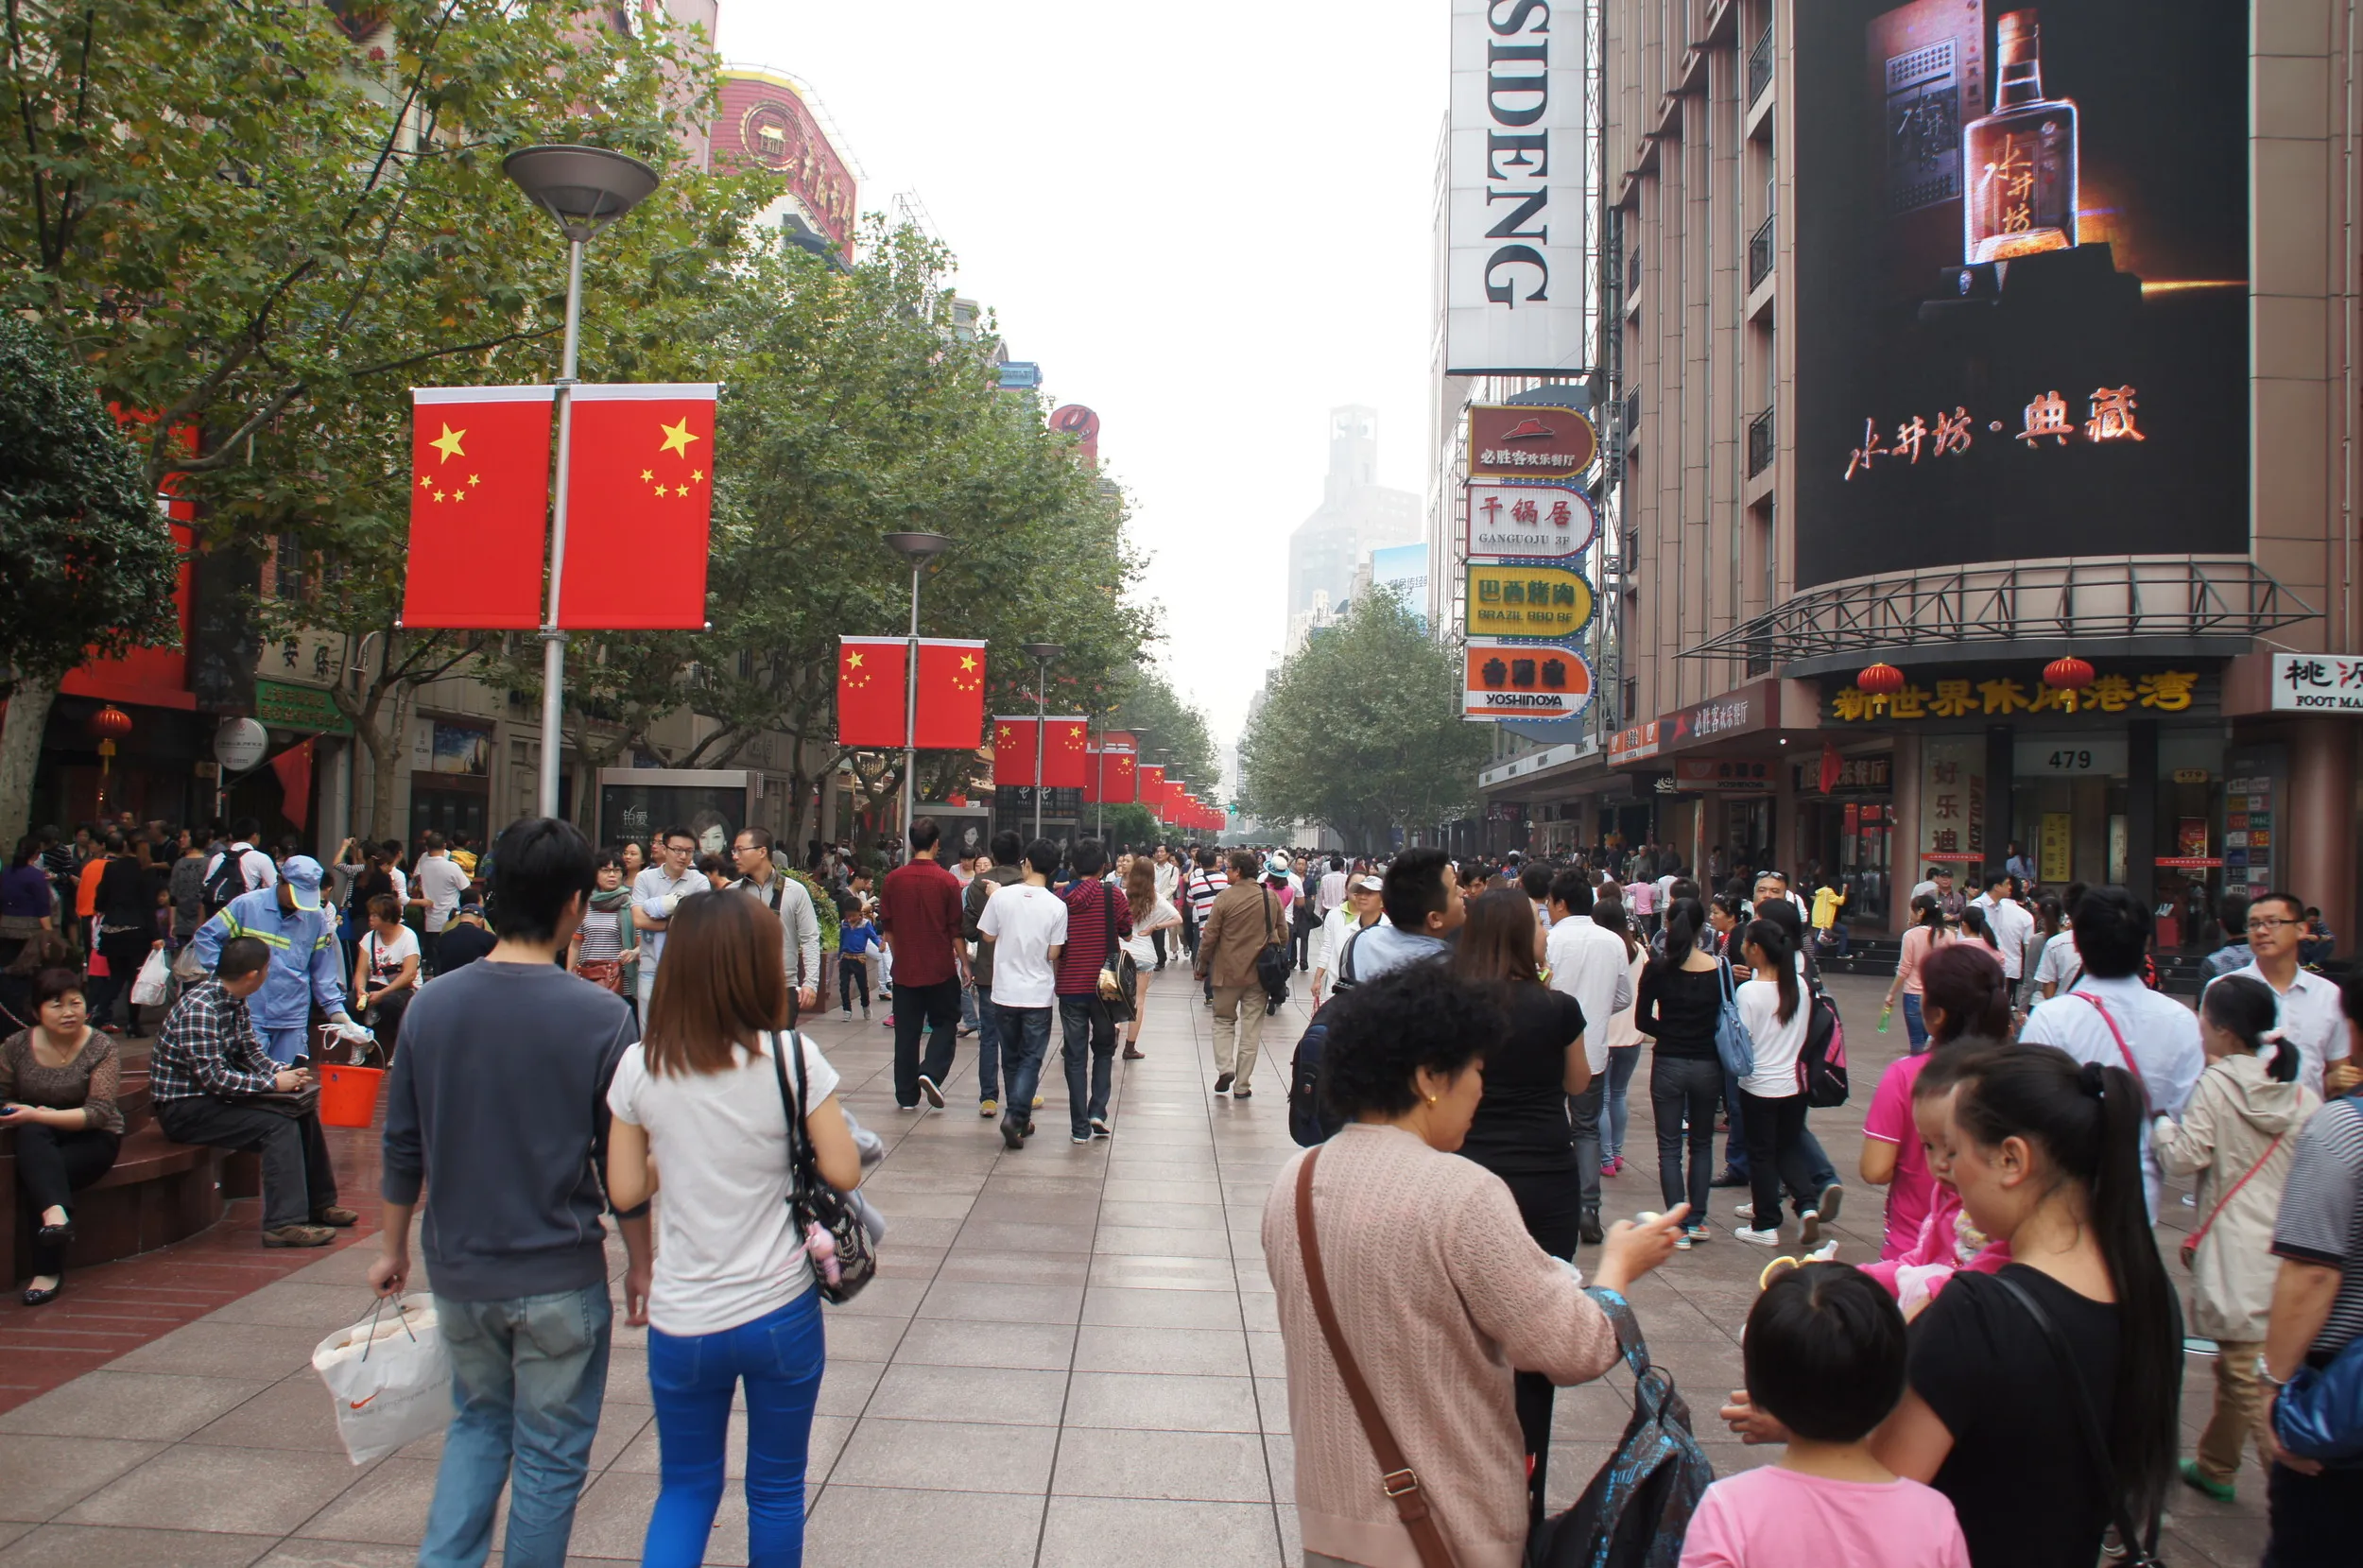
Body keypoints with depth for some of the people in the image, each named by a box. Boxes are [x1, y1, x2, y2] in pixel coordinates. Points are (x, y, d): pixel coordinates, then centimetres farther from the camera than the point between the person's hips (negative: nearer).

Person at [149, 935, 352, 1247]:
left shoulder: (234, 1002, 5)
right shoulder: (199, 1008, -25)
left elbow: (252, 1052, 12)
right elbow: (214, 1078, -29)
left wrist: (283, 1070, -8)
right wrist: (273, 1083, -22)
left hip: (215, 1096, 10)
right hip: (183, 1108, -10)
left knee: (304, 1112, 6)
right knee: (278, 1124, -23)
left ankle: (319, 1205, 16)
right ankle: (284, 1224, -26)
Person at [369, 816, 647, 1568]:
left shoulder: (432, 1005, -5)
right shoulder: (600, 1018, -16)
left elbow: (403, 1147, 3)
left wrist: (394, 1248, 17)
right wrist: (640, 1264, 4)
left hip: (459, 1269, 4)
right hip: (559, 1278, -4)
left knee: (477, 1422, 25)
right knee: (550, 1453, 12)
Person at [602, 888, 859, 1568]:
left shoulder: (640, 1066, -7)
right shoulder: (791, 1056, -14)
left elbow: (625, 1192, -1)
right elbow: (843, 1172, -11)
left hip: (682, 1319, 2)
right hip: (780, 1311, -1)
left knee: (686, 1489, 20)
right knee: (777, 1491, 18)